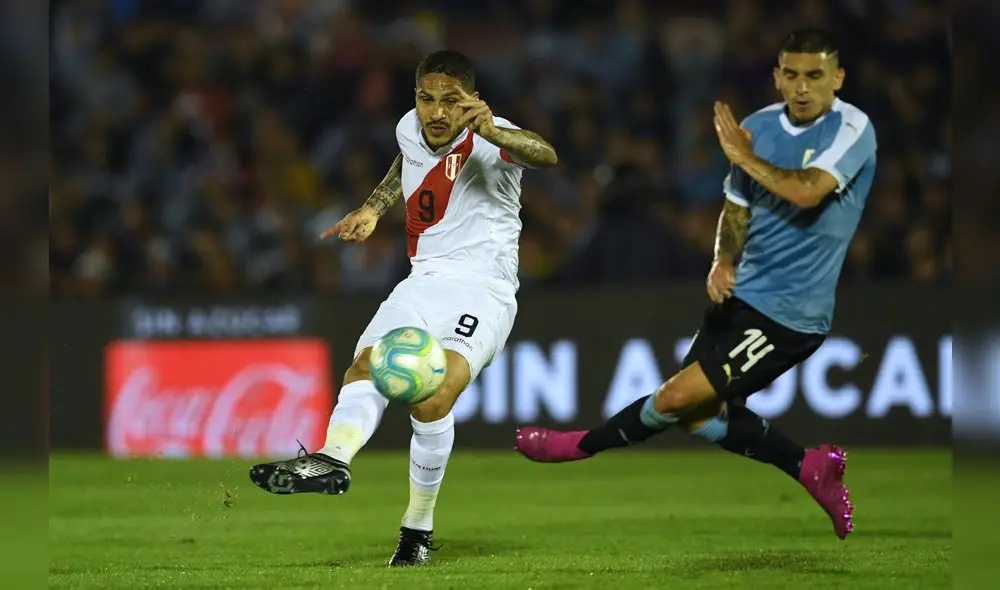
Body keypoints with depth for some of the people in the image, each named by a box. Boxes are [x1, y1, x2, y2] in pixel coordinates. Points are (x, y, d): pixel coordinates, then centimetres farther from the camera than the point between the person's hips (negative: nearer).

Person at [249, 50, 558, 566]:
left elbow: (545, 155, -36)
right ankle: (330, 460, -48)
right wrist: (373, 208, 21)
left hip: (483, 291, -6)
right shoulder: (409, 129, 7)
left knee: (431, 396, -28)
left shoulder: (490, 140, -13)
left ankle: (418, 526, -14)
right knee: (366, 367, -23)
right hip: (424, 282, 6)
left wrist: (492, 132, -55)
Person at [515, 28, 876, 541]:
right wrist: (723, 263, -4)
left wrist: (744, 157, -18)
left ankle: (584, 446, 16)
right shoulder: (759, 126, 3)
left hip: (790, 316, -8)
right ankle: (812, 468, 21)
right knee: (698, 415, 8)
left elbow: (806, 192, -33)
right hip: (743, 297, 8)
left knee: (678, 397, -9)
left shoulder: (851, 129, -16)